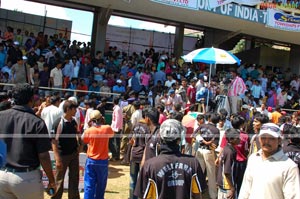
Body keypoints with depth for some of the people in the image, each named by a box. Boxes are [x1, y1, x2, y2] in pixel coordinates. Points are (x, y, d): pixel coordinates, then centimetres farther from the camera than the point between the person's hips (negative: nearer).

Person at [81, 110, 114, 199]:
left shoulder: (88, 131, -13)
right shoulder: (107, 128, -10)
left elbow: (83, 140, 6)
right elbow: (112, 134, 12)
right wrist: (102, 124, 10)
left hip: (91, 160, -1)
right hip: (103, 161, 1)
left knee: (89, 185, 3)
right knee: (101, 185, 15)